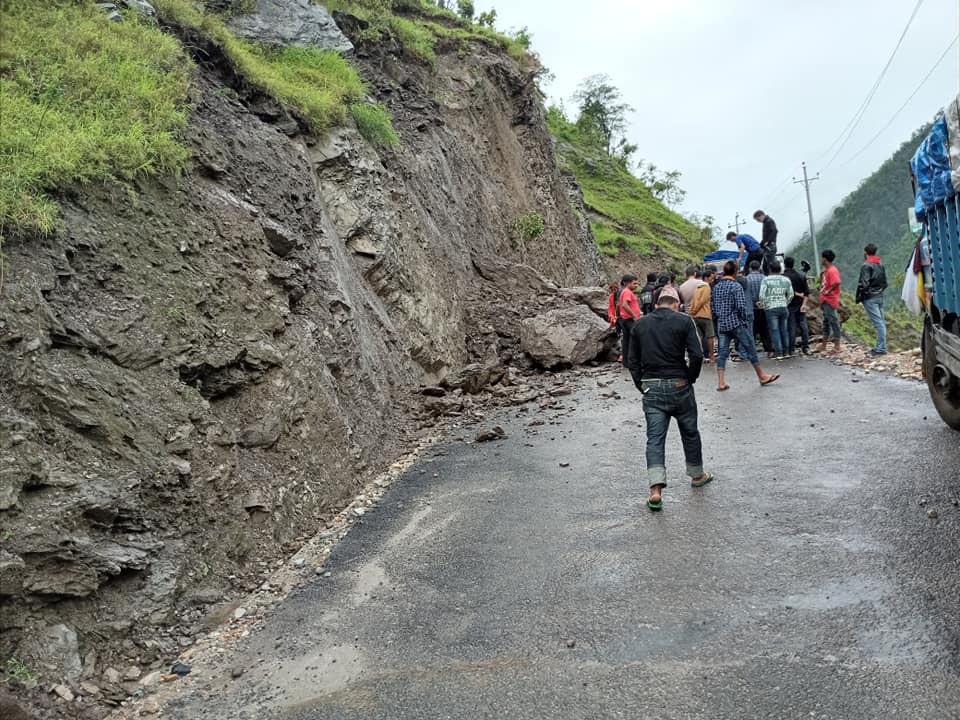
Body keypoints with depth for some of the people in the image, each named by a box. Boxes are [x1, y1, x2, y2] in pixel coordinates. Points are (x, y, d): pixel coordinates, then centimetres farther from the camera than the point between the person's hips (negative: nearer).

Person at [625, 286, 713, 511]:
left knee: (654, 438, 0)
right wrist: (691, 378, 3)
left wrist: (642, 386, 12)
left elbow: (633, 362, 7)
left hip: (650, 388, 2)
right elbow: (697, 355, -12)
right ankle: (697, 474, 35)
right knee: (690, 432, 17)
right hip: (679, 386, -2)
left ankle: (656, 489, -13)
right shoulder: (683, 321, -3)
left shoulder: (640, 325, 8)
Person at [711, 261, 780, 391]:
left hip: (721, 324, 6)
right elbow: (741, 306, -16)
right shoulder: (736, 286, -11)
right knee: (750, 349, 6)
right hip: (736, 323, -6)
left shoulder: (716, 286, 9)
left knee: (722, 352, 4)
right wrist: (745, 320, -4)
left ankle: (721, 382, 0)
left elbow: (712, 305, 12)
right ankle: (762, 376, 16)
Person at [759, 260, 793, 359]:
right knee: (784, 330, 11)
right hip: (783, 307, 4)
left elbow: (762, 296, -13)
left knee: (775, 331, -1)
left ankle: (779, 353, -3)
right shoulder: (786, 280, 7)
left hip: (771, 308, -4)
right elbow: (791, 295, 10)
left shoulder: (766, 280, -7)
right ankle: (785, 352, 17)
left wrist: (764, 305, 1)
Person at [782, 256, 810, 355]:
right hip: (800, 305, 4)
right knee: (803, 325, 7)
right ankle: (805, 347, 8)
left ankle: (791, 349, 2)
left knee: (791, 327, 0)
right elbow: (806, 292, -1)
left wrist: (797, 294, -1)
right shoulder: (800, 276, 5)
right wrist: (804, 304, -5)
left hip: (789, 306, -4)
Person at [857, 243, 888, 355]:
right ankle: (880, 346, 11)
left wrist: (859, 297, -7)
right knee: (881, 322, 8)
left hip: (870, 298, -8)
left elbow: (864, 284, -18)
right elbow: (884, 283, 18)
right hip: (880, 296, 8)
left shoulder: (866, 266, -12)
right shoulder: (881, 265, 14)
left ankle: (881, 348, -12)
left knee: (878, 322, -11)